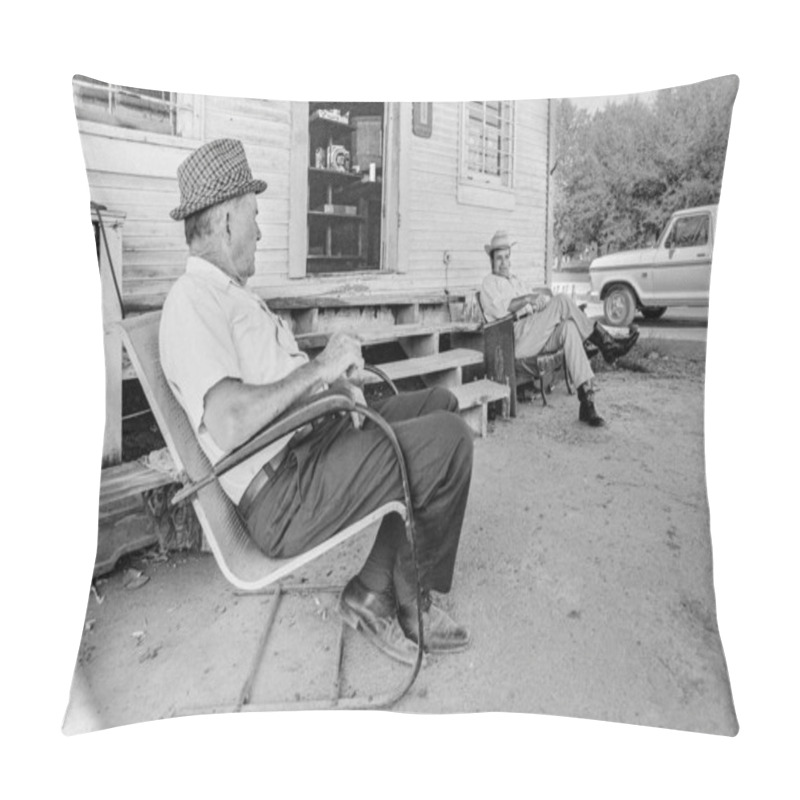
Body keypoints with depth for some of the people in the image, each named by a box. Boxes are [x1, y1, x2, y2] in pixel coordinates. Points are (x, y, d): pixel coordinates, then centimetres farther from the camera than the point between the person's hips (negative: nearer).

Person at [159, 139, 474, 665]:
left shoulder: (229, 293, 20)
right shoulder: (194, 301, -15)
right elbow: (229, 426, -30)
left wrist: (338, 382, 3)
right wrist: (319, 368, -19)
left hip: (314, 434, 11)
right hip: (282, 495, -11)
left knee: (441, 405, 11)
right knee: (450, 441, -20)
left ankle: (374, 590, 7)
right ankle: (410, 601, 7)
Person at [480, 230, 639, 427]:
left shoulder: (515, 281, 33)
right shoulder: (489, 282, 10)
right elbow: (500, 309, -12)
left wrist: (544, 297, -2)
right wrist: (529, 298, -20)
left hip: (538, 336, 6)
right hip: (515, 339, -6)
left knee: (568, 327, -28)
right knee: (562, 301, -25)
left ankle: (586, 398, -34)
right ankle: (605, 343, -23)